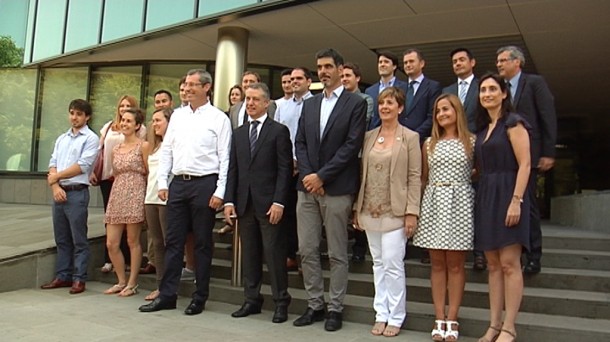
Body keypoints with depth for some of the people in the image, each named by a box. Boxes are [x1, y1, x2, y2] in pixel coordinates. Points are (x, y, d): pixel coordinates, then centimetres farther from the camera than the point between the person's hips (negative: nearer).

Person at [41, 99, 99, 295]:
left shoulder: (91, 138, -2)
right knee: (61, 238, 11)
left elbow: (82, 166, -11)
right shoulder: (61, 139, 18)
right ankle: (62, 276, 20)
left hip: (77, 193, -6)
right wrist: (55, 187, -6)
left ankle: (79, 279, 4)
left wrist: (57, 176, -3)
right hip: (59, 192, 6)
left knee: (79, 239, -2)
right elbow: (53, 164, 10)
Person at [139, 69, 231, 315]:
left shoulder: (219, 118, -2)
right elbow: (166, 150, 13)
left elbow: (225, 158, -6)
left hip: (205, 184, -4)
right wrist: (162, 183, 5)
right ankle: (166, 295, 17)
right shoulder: (177, 115, 12)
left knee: (202, 243, 5)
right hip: (178, 183, 5)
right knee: (173, 241, 8)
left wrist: (219, 192, -12)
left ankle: (200, 298, 16)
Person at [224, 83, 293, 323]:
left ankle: (281, 302, 12)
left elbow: (285, 169, -7)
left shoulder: (279, 131, -1)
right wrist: (229, 200, 4)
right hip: (244, 203, 5)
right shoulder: (238, 133, 15)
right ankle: (252, 300, 21)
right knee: (249, 254, 10)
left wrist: (278, 202, -14)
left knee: (274, 254, 0)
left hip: (269, 203, -5)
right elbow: (233, 169, 13)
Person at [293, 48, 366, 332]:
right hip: (307, 186, 5)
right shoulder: (309, 104, 15)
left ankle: (335, 308, 16)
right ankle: (315, 305, 21)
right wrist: (307, 174, -6)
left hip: (336, 188, -5)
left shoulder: (356, 103, -1)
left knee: (337, 254, 4)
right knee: (307, 250, 8)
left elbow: (352, 145, -10)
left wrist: (322, 176, -13)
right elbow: (300, 143, 10)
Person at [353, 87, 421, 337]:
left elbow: (414, 177, -6)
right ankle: (381, 314, 21)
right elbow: (362, 173, 11)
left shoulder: (410, 137, -2)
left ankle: (395, 317, 11)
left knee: (393, 264, -4)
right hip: (370, 211, 5)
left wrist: (412, 212, -11)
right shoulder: (369, 136, 10)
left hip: (395, 212, -4)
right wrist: (357, 208, 8)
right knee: (378, 264, 11)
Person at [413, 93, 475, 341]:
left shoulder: (471, 142, 3)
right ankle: (439, 319, 10)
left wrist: (464, 178, 0)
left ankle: (452, 320, 8)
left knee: (455, 264, 1)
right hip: (433, 204, 2)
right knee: (437, 263, 4)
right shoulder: (429, 143, 10)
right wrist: (434, 189, 4)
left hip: (459, 204, -2)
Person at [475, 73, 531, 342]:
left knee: (509, 264, -6)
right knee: (493, 265, 7)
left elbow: (524, 164, -12)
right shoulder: (482, 128, 17)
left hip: (506, 195, -7)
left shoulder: (512, 122, -4)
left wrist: (516, 201, -20)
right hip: (485, 197, 7)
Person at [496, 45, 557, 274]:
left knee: (526, 204, -2)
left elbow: (549, 118, -3)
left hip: (528, 155, -4)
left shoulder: (534, 83, 1)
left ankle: (533, 257, 8)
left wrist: (548, 153, -9)